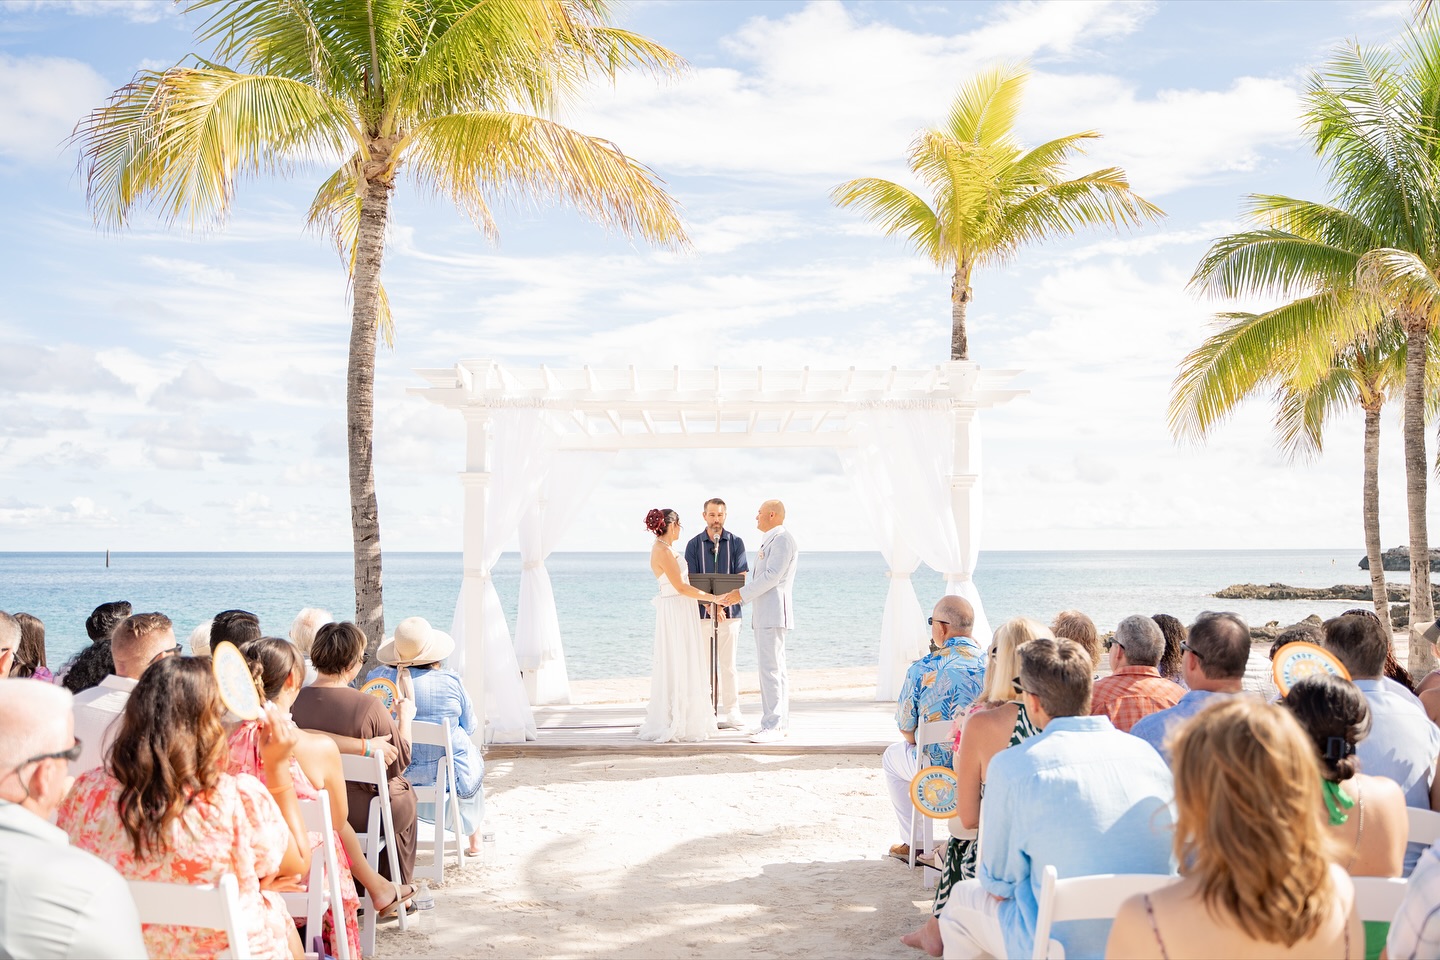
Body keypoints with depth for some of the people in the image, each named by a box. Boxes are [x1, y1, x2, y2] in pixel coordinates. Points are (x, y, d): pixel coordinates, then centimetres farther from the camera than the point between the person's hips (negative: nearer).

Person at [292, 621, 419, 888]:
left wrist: (363, 746, -5)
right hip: (364, 813, -4)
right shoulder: (369, 706, -23)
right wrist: (405, 718, 4)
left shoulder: (294, 702, -15)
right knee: (405, 794, 29)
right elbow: (400, 763, -11)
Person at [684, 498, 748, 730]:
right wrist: (709, 603, -16)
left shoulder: (735, 543, 5)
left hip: (730, 610, 0)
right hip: (702, 612, 0)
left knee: (728, 663, -1)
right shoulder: (694, 544, 4)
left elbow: (741, 577, -1)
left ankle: (731, 714, 6)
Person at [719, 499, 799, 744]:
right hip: (765, 613, 11)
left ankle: (772, 726, -12)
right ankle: (779, 723, 16)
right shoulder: (770, 540, 22)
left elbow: (772, 575, -20)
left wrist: (742, 594, -18)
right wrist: (740, 595, 14)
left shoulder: (782, 539, -11)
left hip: (773, 613, -11)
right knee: (775, 668, 11)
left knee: (770, 668, -12)